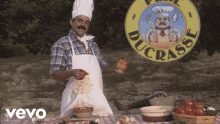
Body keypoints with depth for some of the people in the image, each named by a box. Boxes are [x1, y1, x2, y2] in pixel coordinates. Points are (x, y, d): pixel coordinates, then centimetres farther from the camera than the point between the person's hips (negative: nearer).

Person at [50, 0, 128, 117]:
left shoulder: (93, 45, 18)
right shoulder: (62, 44, -2)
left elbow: (102, 67, 27)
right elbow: (54, 74, -7)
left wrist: (114, 68, 6)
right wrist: (72, 73, -25)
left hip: (97, 99, 5)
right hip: (75, 100, -5)